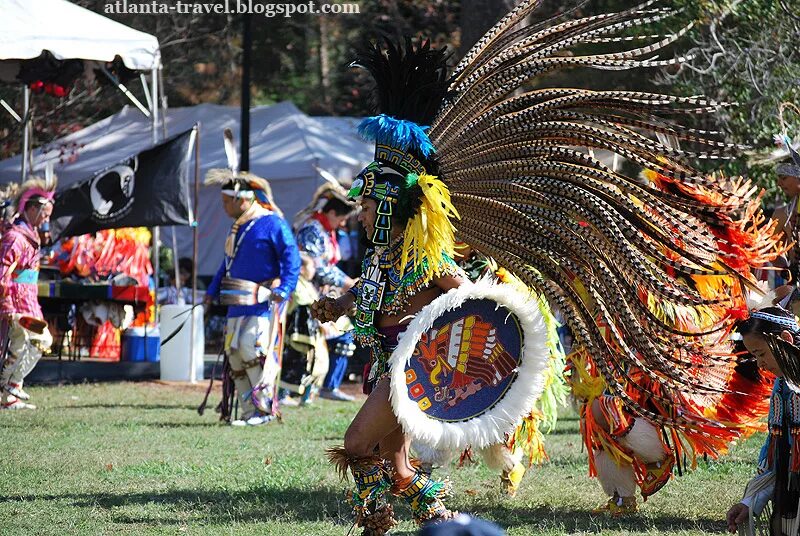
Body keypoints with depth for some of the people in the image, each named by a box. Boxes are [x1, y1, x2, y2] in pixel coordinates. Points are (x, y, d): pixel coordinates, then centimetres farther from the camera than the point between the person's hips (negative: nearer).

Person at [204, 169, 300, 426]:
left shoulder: (273, 224, -9)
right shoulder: (238, 227, 17)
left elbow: (291, 258, -13)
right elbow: (228, 262, 28)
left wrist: (283, 290, -22)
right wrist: (213, 290, 23)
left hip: (263, 303, -8)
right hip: (238, 304, 8)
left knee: (252, 350, -18)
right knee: (234, 355, 3)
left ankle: (266, 408, -7)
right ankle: (250, 413, 8)